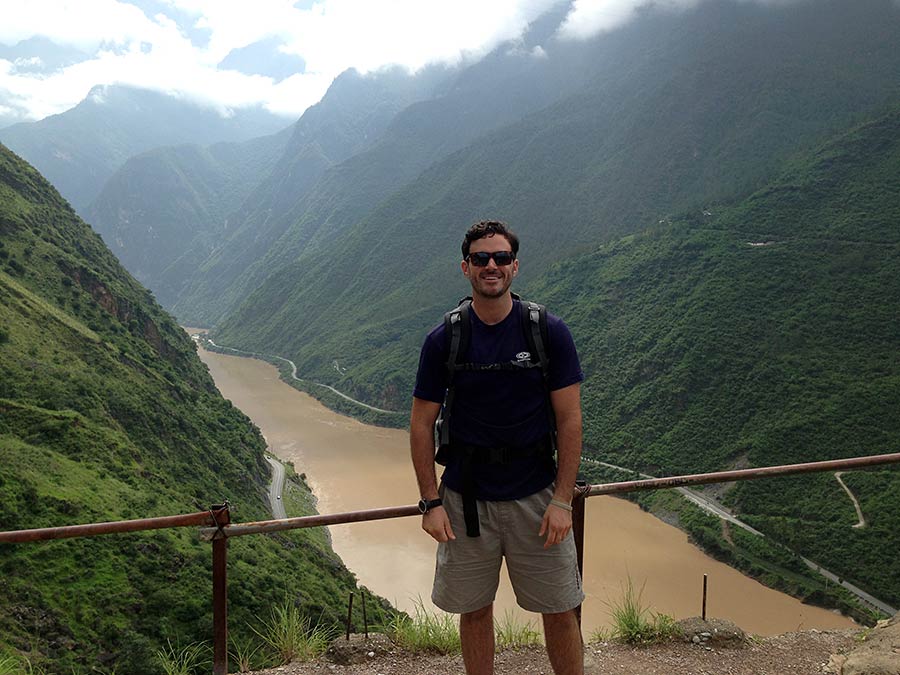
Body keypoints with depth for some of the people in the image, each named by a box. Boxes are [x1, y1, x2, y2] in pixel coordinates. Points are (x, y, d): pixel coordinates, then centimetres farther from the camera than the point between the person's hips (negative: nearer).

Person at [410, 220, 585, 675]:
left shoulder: (550, 333, -5)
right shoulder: (444, 339, -4)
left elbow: (569, 420, -4)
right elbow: (421, 424, 0)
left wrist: (562, 501, -9)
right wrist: (430, 502, -5)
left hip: (536, 497, 0)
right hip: (465, 499, 1)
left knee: (560, 613, 9)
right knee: (474, 611, 14)